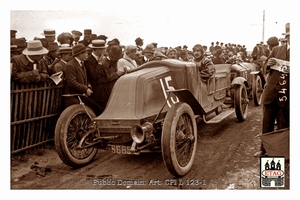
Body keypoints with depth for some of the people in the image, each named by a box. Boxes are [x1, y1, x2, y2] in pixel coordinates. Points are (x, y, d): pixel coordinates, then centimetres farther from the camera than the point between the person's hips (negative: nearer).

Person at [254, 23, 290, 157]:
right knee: (267, 123, 12)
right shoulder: (276, 50, 10)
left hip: (286, 95, -3)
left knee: (283, 126, 8)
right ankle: (264, 149, 26)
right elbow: (266, 70, 15)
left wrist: (290, 70, -22)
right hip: (271, 92, 3)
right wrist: (268, 65, -7)